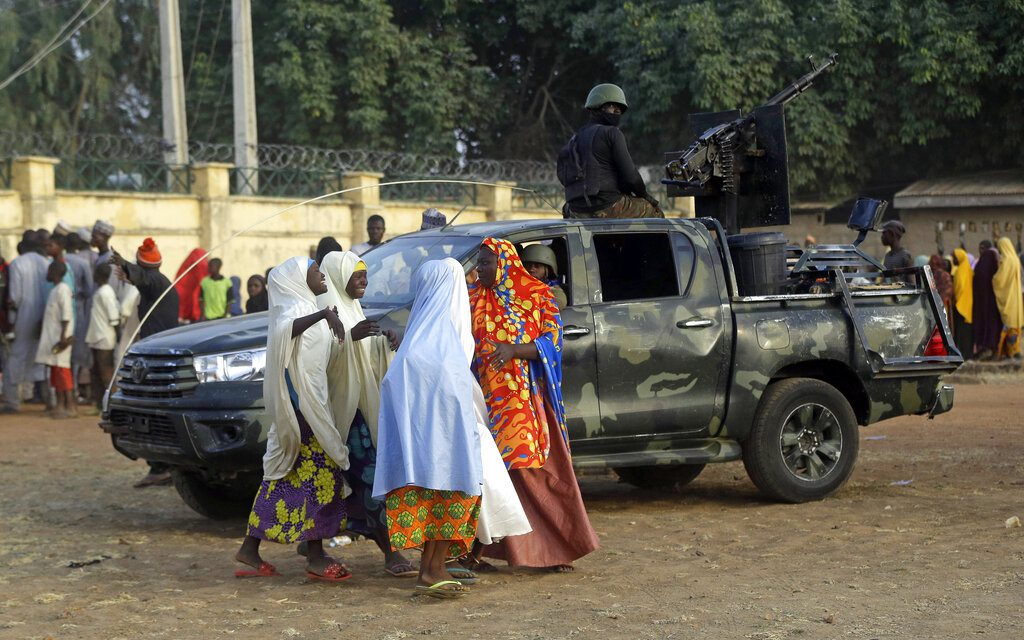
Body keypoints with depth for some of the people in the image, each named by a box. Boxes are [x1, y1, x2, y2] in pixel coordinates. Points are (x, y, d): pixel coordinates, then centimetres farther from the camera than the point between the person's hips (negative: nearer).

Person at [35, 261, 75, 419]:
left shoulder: (62, 289, -13)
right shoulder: (55, 289, 17)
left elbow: (66, 314, -19)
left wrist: (63, 336, -23)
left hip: (59, 336, -10)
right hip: (52, 336, 10)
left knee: (62, 370, -11)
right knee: (55, 371, 9)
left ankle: (71, 407, -12)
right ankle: (60, 404, 12)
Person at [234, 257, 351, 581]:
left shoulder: (306, 308, 20)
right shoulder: (297, 307, -12)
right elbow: (286, 329, -38)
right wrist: (324, 315, -52)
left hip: (307, 402, 10)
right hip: (303, 405, -10)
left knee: (284, 476, 10)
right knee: (320, 475, -8)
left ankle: (250, 549, 13)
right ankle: (316, 557, -6)